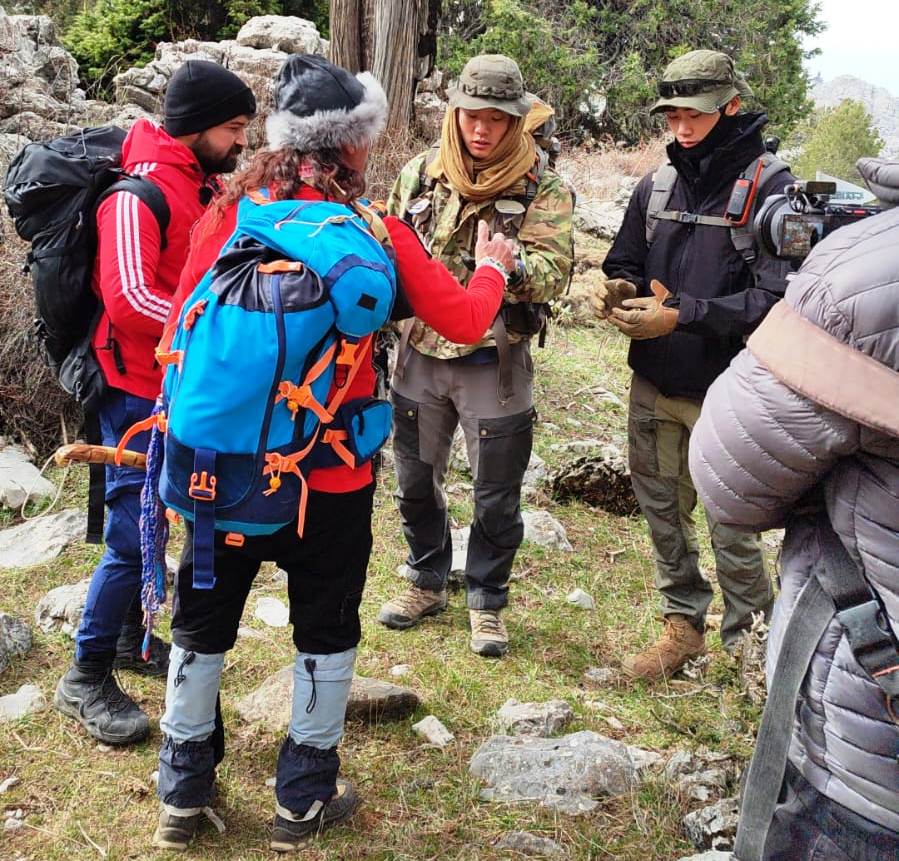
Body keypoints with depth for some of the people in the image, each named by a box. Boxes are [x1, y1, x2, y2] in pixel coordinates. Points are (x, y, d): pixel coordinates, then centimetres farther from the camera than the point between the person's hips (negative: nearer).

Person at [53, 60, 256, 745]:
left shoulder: (210, 186, 9)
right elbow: (129, 298, -26)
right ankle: (86, 678, 8)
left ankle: (131, 639, 34)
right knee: (133, 534, -5)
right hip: (138, 388, -8)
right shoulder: (140, 192, -18)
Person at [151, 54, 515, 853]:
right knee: (326, 631, 17)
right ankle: (305, 799, 28)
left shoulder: (230, 213, -4)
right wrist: (491, 269, 17)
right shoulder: (376, 232, -9)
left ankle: (183, 794, 31)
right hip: (329, 477, -2)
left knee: (202, 622, 19)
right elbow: (465, 320, -3)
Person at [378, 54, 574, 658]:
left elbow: (555, 270, -21)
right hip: (421, 353, 4)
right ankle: (428, 583, 37)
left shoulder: (542, 188, -8)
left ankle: (486, 602, 26)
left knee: (497, 495, 7)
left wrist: (510, 267, -39)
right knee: (416, 481, 16)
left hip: (495, 360, -3)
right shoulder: (421, 174, 2)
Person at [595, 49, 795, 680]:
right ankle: (685, 628, 34)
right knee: (662, 511, 16)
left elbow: (775, 298, -19)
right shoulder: (657, 185, 7)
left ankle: (747, 645, 23)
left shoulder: (771, 188, -12)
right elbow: (626, 264, 15)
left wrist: (681, 316, -25)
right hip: (653, 385, 6)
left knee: (732, 529, 3)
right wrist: (620, 289, -9)